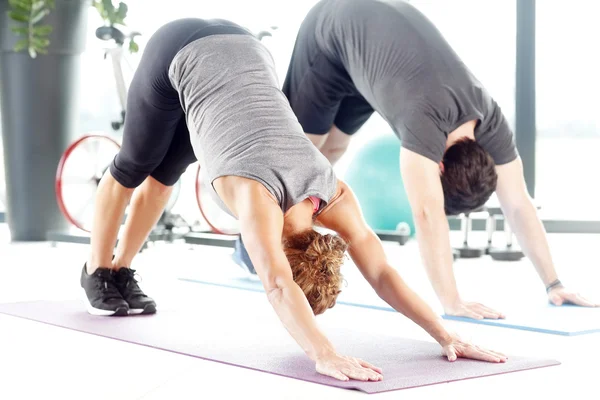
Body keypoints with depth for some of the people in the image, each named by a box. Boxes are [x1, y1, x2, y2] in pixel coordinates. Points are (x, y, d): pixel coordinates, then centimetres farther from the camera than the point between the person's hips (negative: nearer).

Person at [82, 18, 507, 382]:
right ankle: (98, 270, 39)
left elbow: (383, 272, -21)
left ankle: (121, 271, 40)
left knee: (163, 174, 20)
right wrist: (324, 355, -61)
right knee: (135, 165, 17)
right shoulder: (256, 194, -35)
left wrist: (445, 335, -29)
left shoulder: (333, 194, -20)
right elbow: (278, 286, -49)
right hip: (180, 54, -4)